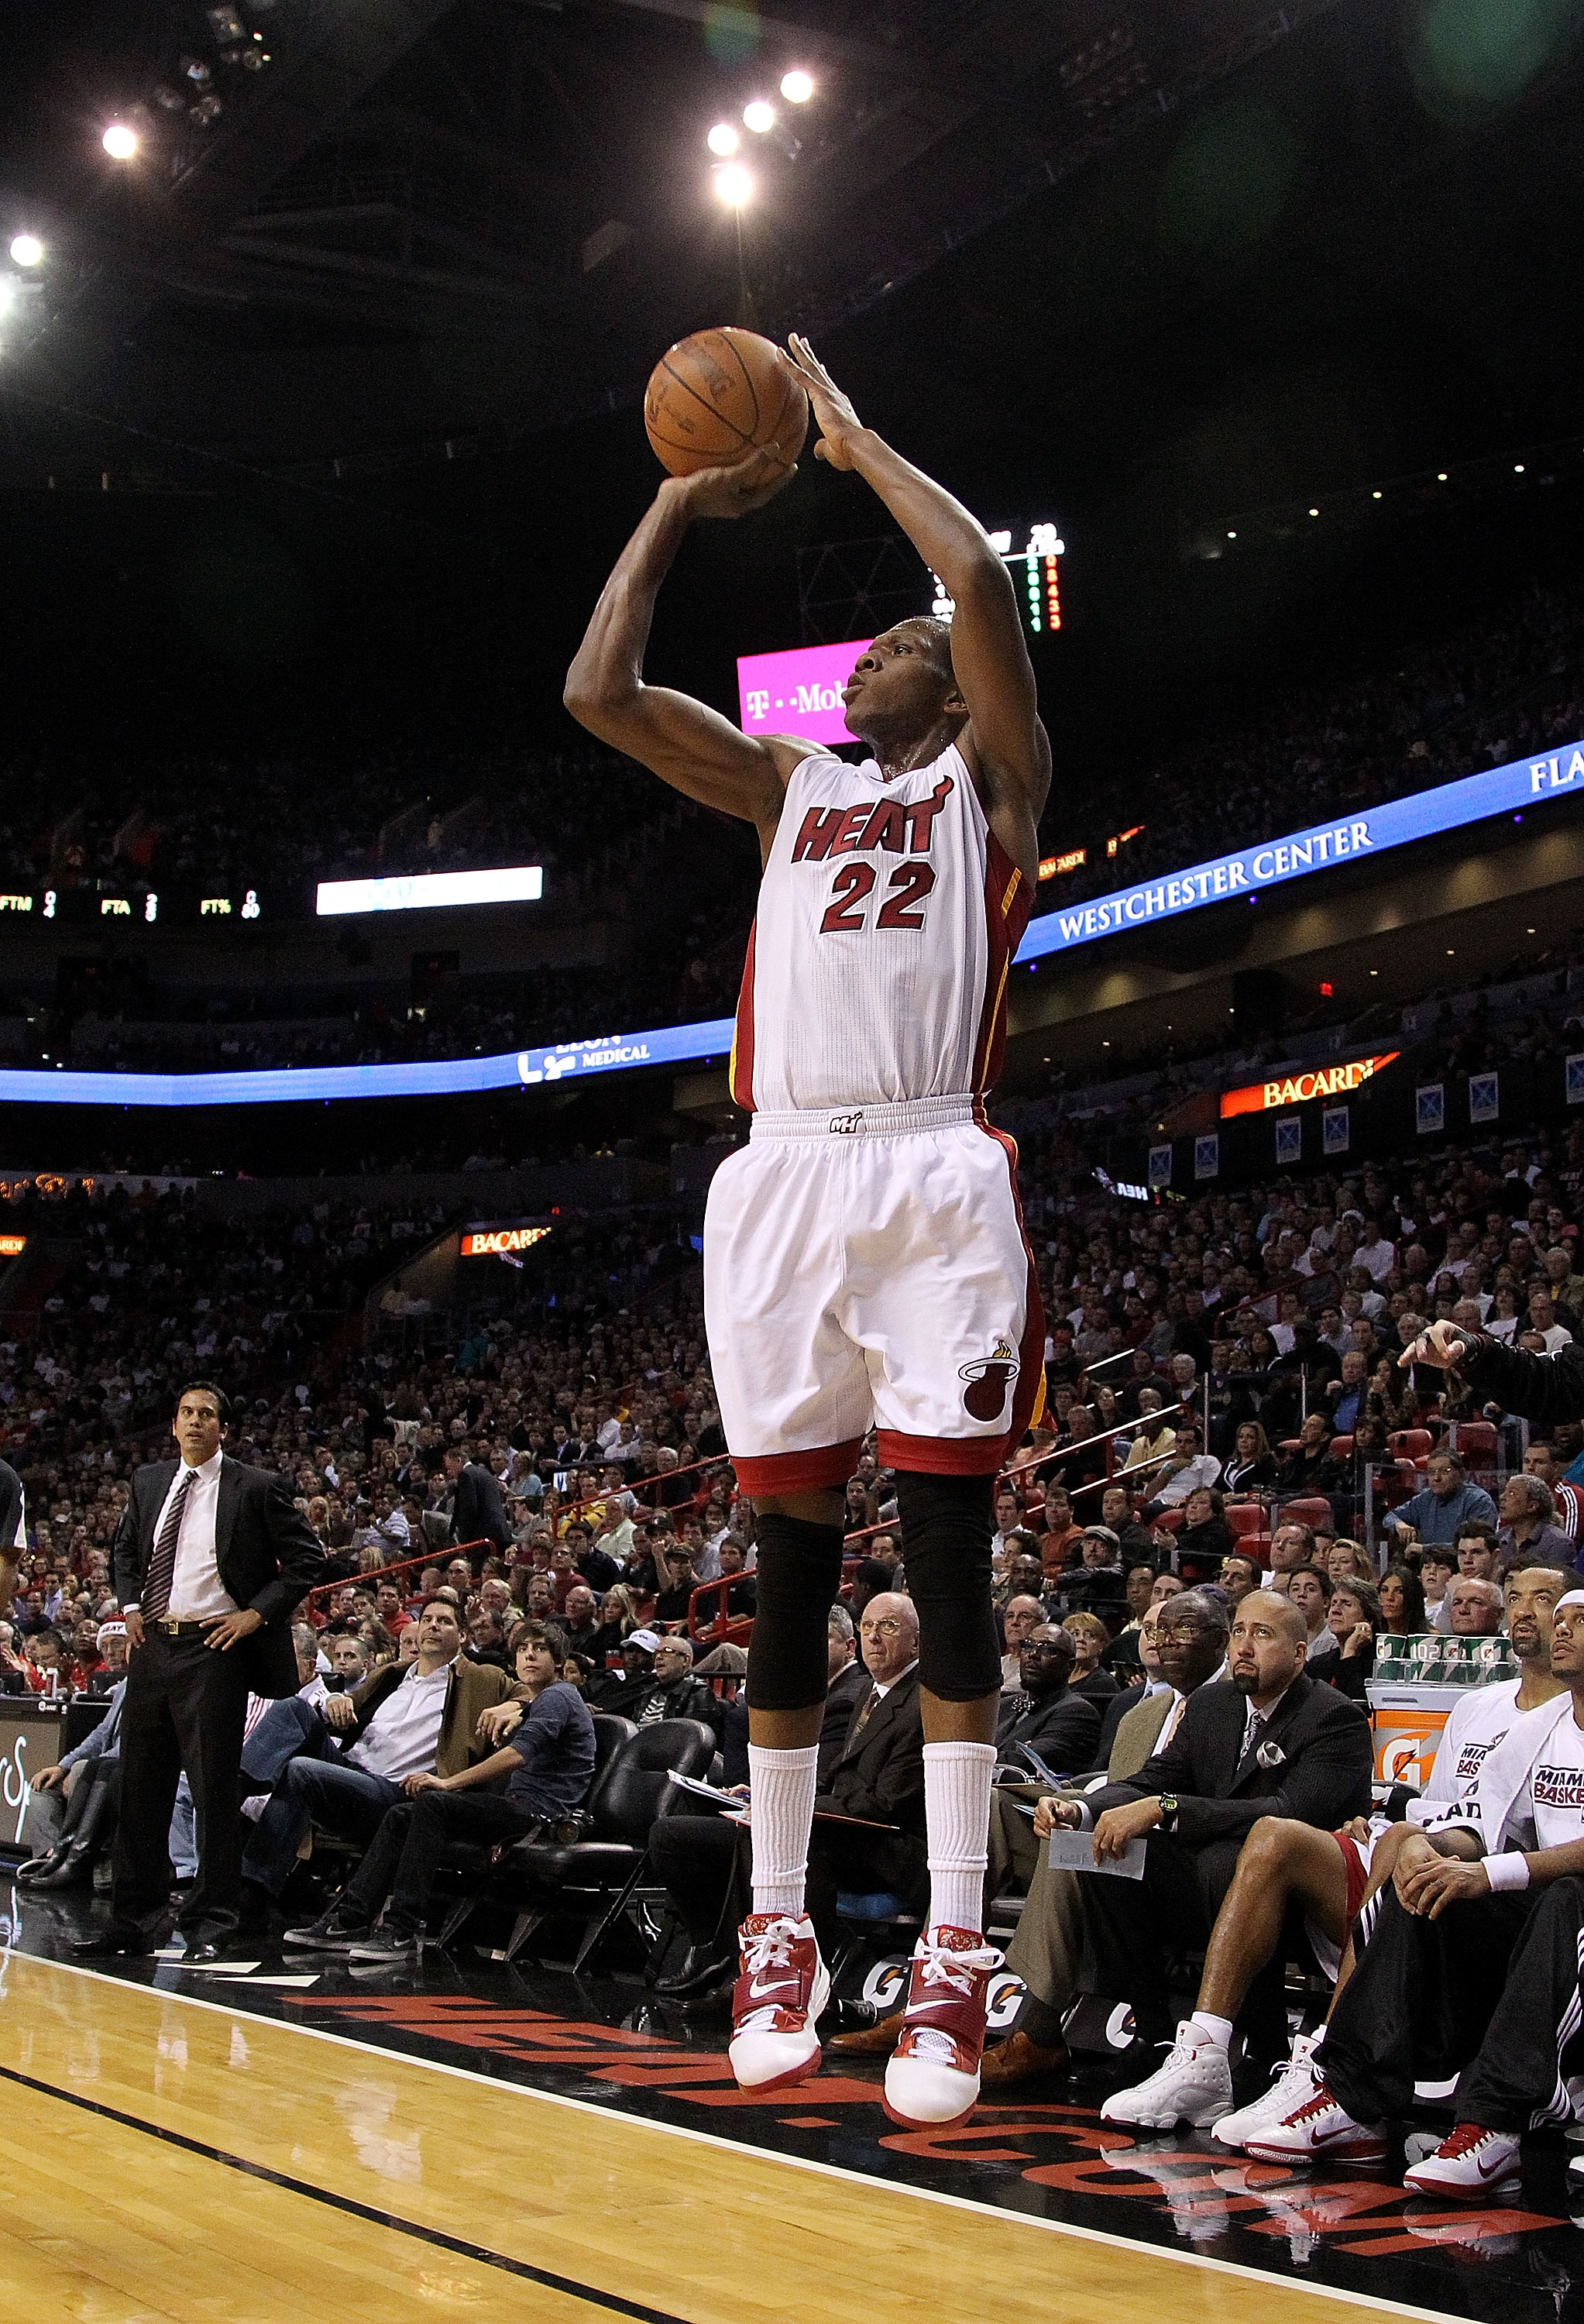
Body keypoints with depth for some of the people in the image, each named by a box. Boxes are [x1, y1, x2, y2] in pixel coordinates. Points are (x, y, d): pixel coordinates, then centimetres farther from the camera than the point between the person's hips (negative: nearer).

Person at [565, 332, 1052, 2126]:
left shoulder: (991, 776, 12)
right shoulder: (787, 784, 24)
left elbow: (981, 580, -5)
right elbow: (598, 692, 14)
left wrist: (856, 443, 8)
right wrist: (680, 505, 19)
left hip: (933, 1175, -4)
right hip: (780, 1174, 4)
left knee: (946, 1548, -8)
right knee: (788, 1558, 5)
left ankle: (954, 1962, -8)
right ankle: (778, 1935, 11)